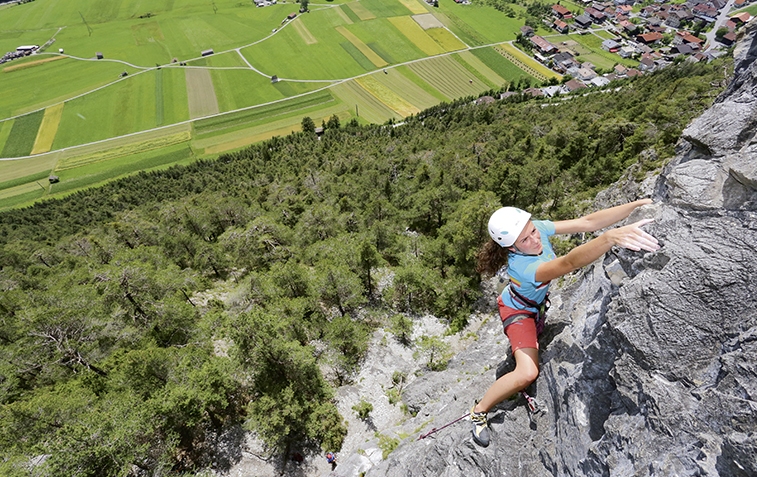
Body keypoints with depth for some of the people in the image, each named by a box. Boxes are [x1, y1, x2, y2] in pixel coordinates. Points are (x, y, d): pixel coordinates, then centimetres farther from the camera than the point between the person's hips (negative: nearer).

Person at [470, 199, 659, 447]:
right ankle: (479, 410, 1)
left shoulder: (538, 228, -26)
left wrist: (639, 204, -30)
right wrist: (611, 237, -77)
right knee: (527, 373, -18)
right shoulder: (522, 267, -45)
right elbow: (569, 262, -62)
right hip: (518, 310, -7)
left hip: (537, 303, 7)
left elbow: (587, 222, -25)